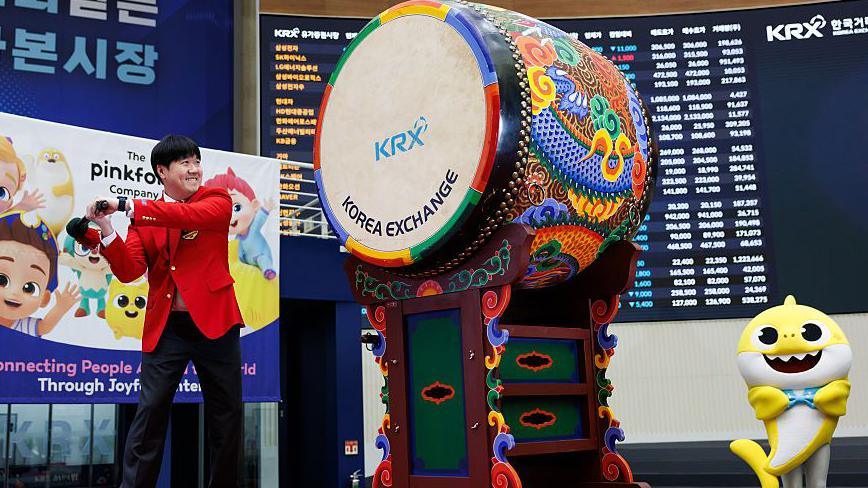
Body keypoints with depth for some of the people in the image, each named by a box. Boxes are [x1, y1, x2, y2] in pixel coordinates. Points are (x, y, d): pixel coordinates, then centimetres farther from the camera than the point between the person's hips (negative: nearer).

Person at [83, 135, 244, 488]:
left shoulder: (217, 200, 1)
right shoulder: (144, 216, 6)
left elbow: (191, 215, -22)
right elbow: (129, 271, -5)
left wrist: (126, 207, -24)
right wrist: (106, 230, -20)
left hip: (214, 323, 0)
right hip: (165, 326, 1)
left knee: (227, 413, 7)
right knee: (151, 410, -3)